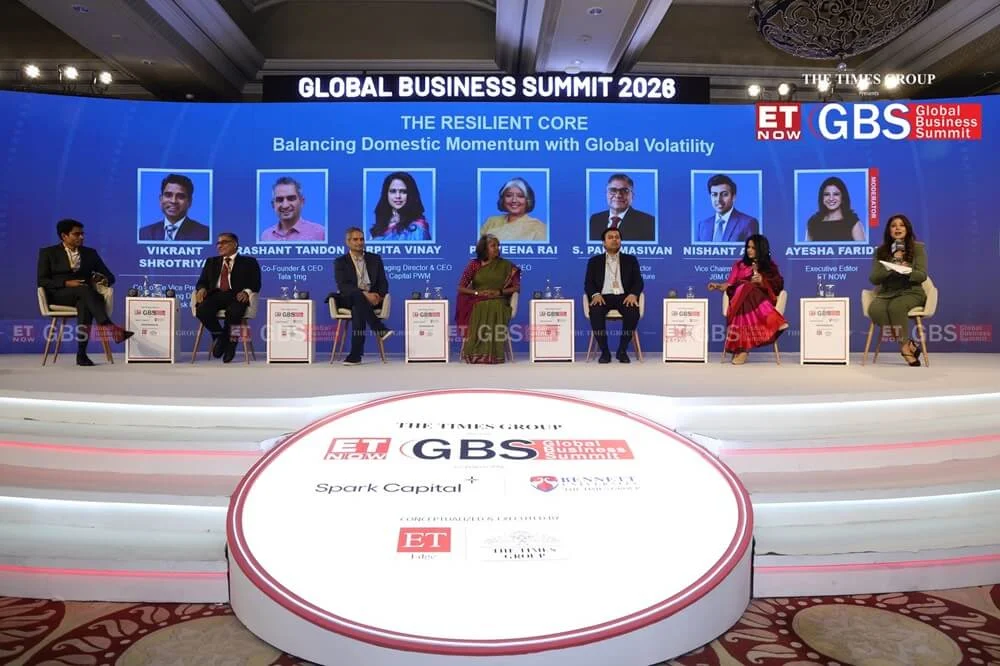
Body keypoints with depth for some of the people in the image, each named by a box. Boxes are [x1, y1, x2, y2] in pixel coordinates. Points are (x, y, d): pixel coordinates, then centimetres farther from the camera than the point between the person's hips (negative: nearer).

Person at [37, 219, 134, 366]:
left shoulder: (90, 253, 17)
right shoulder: (48, 253, 9)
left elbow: (110, 276, 14)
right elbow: (42, 281, 0)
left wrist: (104, 281, -12)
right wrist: (67, 283, -16)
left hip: (83, 295, 2)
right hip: (58, 295, -2)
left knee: (84, 303, -38)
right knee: (84, 289, -37)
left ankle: (81, 354, -44)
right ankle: (112, 328, -51)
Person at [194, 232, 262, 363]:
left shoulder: (249, 262, 14)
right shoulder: (211, 262, 27)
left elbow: (255, 283, 2)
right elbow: (202, 281, 18)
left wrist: (247, 291, -21)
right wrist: (202, 289, -7)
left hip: (236, 295, -3)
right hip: (216, 295, 4)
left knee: (234, 312, -38)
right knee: (202, 310, -30)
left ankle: (228, 340, -10)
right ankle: (220, 336, -4)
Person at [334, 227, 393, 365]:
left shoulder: (375, 258, 15)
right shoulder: (340, 262, 7)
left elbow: (383, 282, 10)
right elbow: (343, 286, -9)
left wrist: (379, 296, -14)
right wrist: (364, 294, -25)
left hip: (372, 298, 1)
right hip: (350, 300, -1)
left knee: (358, 309, -35)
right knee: (358, 297, -39)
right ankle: (381, 329, -37)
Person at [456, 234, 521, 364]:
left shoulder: (506, 265, 11)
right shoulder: (474, 264, 10)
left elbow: (517, 287, 6)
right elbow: (461, 288, 7)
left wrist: (499, 292, -10)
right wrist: (477, 292, -10)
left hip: (497, 303, 0)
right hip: (477, 303, 0)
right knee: (476, 323, -36)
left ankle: (492, 354, -33)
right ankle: (474, 354, -28)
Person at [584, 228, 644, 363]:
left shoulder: (630, 260, 17)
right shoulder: (594, 261, 15)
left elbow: (638, 282, 8)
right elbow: (588, 283, 7)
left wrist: (633, 294, -15)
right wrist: (595, 294, -16)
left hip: (624, 297, 1)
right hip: (603, 297, 0)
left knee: (633, 312, -33)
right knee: (595, 312, -35)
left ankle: (622, 350, -18)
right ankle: (604, 351, -21)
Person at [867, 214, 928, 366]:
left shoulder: (918, 248, 4)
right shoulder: (881, 251, 7)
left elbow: (922, 275, -3)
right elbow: (873, 279, 0)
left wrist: (907, 271, -25)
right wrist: (891, 265, -15)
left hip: (911, 292, -2)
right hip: (887, 293, 2)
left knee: (895, 307, -38)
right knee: (874, 309, -34)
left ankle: (904, 347, -20)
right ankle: (908, 344, -24)